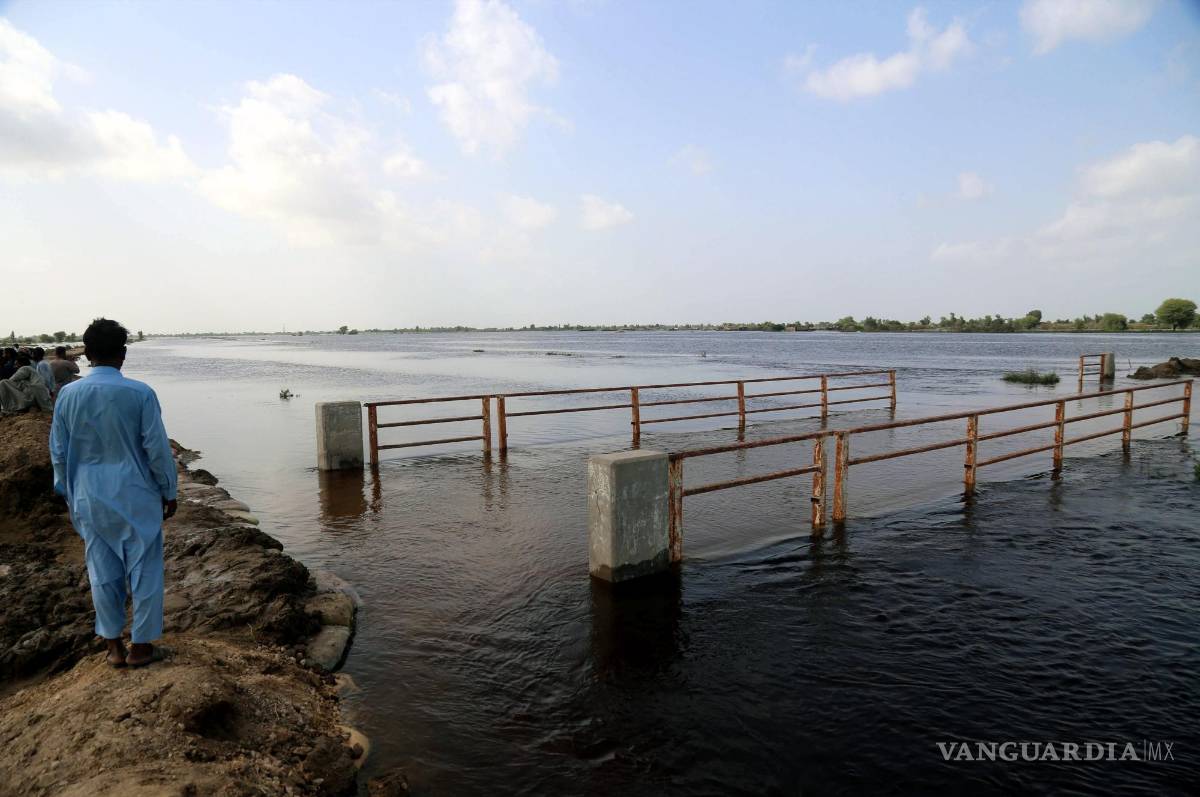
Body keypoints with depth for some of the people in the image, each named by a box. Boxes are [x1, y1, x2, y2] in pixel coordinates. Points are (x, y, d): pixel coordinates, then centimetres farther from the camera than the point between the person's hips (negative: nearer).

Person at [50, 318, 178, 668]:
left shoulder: (68, 394, -2)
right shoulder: (139, 393, -14)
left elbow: (58, 451, 6)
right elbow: (157, 448, -11)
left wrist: (70, 496, 18)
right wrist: (168, 491, 1)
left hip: (90, 499, 4)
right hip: (136, 497, -4)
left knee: (103, 573, 15)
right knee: (144, 571, 9)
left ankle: (114, 646, 26)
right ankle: (141, 645, 18)